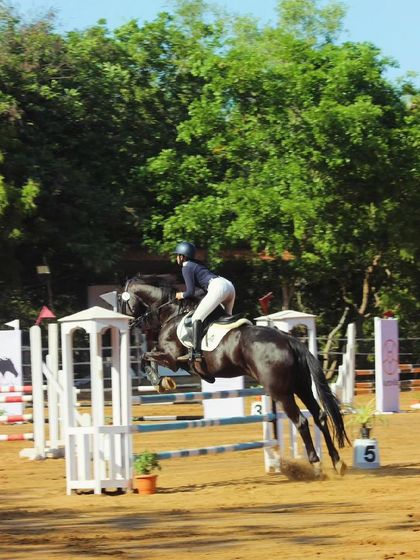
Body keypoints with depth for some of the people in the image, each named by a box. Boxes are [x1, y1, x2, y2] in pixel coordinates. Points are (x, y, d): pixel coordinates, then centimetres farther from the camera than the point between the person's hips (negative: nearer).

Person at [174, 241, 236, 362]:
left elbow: (191, 292, -4)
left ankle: (196, 353, -19)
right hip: (229, 285, 9)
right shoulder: (196, 264, 28)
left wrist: (181, 295, 15)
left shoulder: (186, 268, 2)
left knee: (197, 318, -10)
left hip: (217, 287, -9)